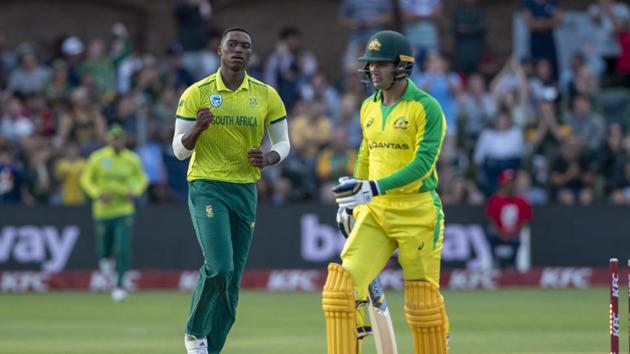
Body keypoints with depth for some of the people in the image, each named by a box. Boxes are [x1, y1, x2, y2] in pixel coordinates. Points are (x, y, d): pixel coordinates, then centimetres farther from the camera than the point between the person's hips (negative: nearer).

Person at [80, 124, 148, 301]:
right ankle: (106, 258, 42)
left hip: (124, 209, 0)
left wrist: (134, 192, -5)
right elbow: (86, 179, 4)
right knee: (104, 250, 5)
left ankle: (119, 285, -3)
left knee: (123, 250, -13)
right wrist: (98, 193, -13)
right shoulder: (97, 158, -5)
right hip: (102, 211, 0)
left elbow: (141, 179, 15)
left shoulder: (132, 159, -1)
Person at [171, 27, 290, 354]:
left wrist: (268, 158, -11)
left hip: (245, 191, 4)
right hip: (207, 188, -4)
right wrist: (198, 128, -21)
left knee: (232, 280, 5)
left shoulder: (266, 95, 3)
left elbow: (283, 142, 12)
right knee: (219, 266, -20)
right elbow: (179, 150, -1)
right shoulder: (196, 94, -4)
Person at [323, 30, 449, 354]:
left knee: (422, 303, 2)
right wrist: (354, 199, 22)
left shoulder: (426, 108, -10)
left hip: (417, 214, -6)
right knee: (341, 286, -12)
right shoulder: (369, 108, 11)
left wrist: (375, 188, -28)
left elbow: (423, 163, -19)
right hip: (375, 213, 6)